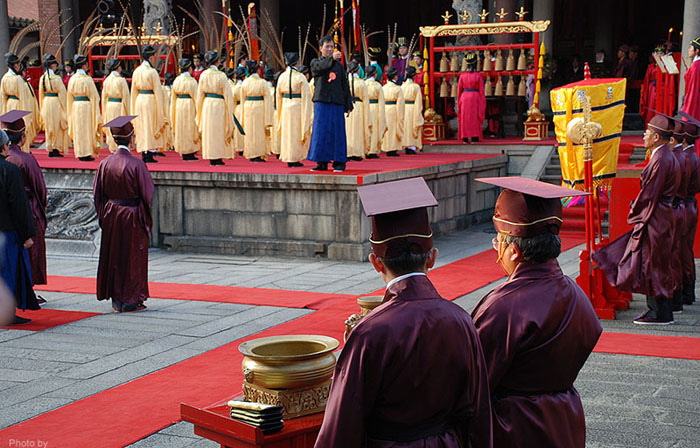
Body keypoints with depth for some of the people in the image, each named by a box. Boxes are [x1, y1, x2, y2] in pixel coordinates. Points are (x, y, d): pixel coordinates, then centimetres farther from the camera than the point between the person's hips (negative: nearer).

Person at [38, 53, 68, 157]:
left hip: (46, 103, 6)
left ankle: (50, 149, 17)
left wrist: (42, 108, 18)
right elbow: (62, 94, -13)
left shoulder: (42, 78, 2)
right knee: (58, 127, 5)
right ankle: (56, 148, 5)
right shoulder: (56, 78, -15)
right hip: (56, 103, -6)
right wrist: (64, 108, -5)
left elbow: (41, 94, 10)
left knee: (49, 127, 14)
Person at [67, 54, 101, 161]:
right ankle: (86, 154, 1)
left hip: (75, 106, 6)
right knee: (87, 129, 1)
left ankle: (80, 154, 15)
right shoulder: (87, 79, -13)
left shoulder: (72, 79, 4)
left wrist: (71, 111, 19)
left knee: (78, 129, 11)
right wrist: (95, 111, 0)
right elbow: (93, 96, -10)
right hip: (86, 105, -6)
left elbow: (69, 96, 11)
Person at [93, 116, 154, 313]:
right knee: (133, 258, 6)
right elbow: (147, 193, -13)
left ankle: (116, 299, 19)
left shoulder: (105, 164, -2)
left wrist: (103, 217, 15)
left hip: (111, 217, 5)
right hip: (132, 217, -5)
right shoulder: (136, 164, -17)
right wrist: (146, 219, 1)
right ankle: (130, 300, 10)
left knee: (113, 257, 14)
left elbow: (98, 194, 5)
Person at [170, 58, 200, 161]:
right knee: (190, 128, 3)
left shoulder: (176, 80, 4)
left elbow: (173, 97, 9)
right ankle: (189, 153, 3)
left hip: (178, 106, 5)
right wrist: (197, 109, -4)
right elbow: (196, 97, -11)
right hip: (189, 105, -5)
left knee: (181, 128, 12)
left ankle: (183, 153, 16)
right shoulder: (191, 81, -11)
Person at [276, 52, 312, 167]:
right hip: (298, 107, -4)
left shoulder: (282, 76, 2)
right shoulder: (300, 77, -10)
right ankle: (295, 159, 5)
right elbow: (305, 97, -9)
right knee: (298, 132, 5)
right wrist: (306, 115, -2)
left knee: (287, 133, 12)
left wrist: (279, 112, 18)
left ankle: (289, 159, 15)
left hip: (285, 107, 4)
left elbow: (278, 96, 8)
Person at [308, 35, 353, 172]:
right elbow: (320, 67, -19)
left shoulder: (339, 65, 13)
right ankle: (322, 162, 4)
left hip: (337, 103, 1)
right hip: (321, 103, -1)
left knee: (337, 132, 0)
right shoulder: (315, 62, 6)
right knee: (321, 132, -1)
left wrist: (348, 104, 4)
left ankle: (339, 162, 4)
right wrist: (331, 58, -38)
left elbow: (345, 85, 12)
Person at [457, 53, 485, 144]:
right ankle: (474, 137, 3)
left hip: (464, 97, 1)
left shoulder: (462, 75, -1)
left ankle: (465, 138, 4)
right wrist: (482, 101, 6)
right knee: (475, 118, 5)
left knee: (465, 118, 6)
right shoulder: (478, 75, -4)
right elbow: (481, 90, -3)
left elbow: (459, 89, 3)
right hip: (475, 97, -1)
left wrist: (459, 101, 13)